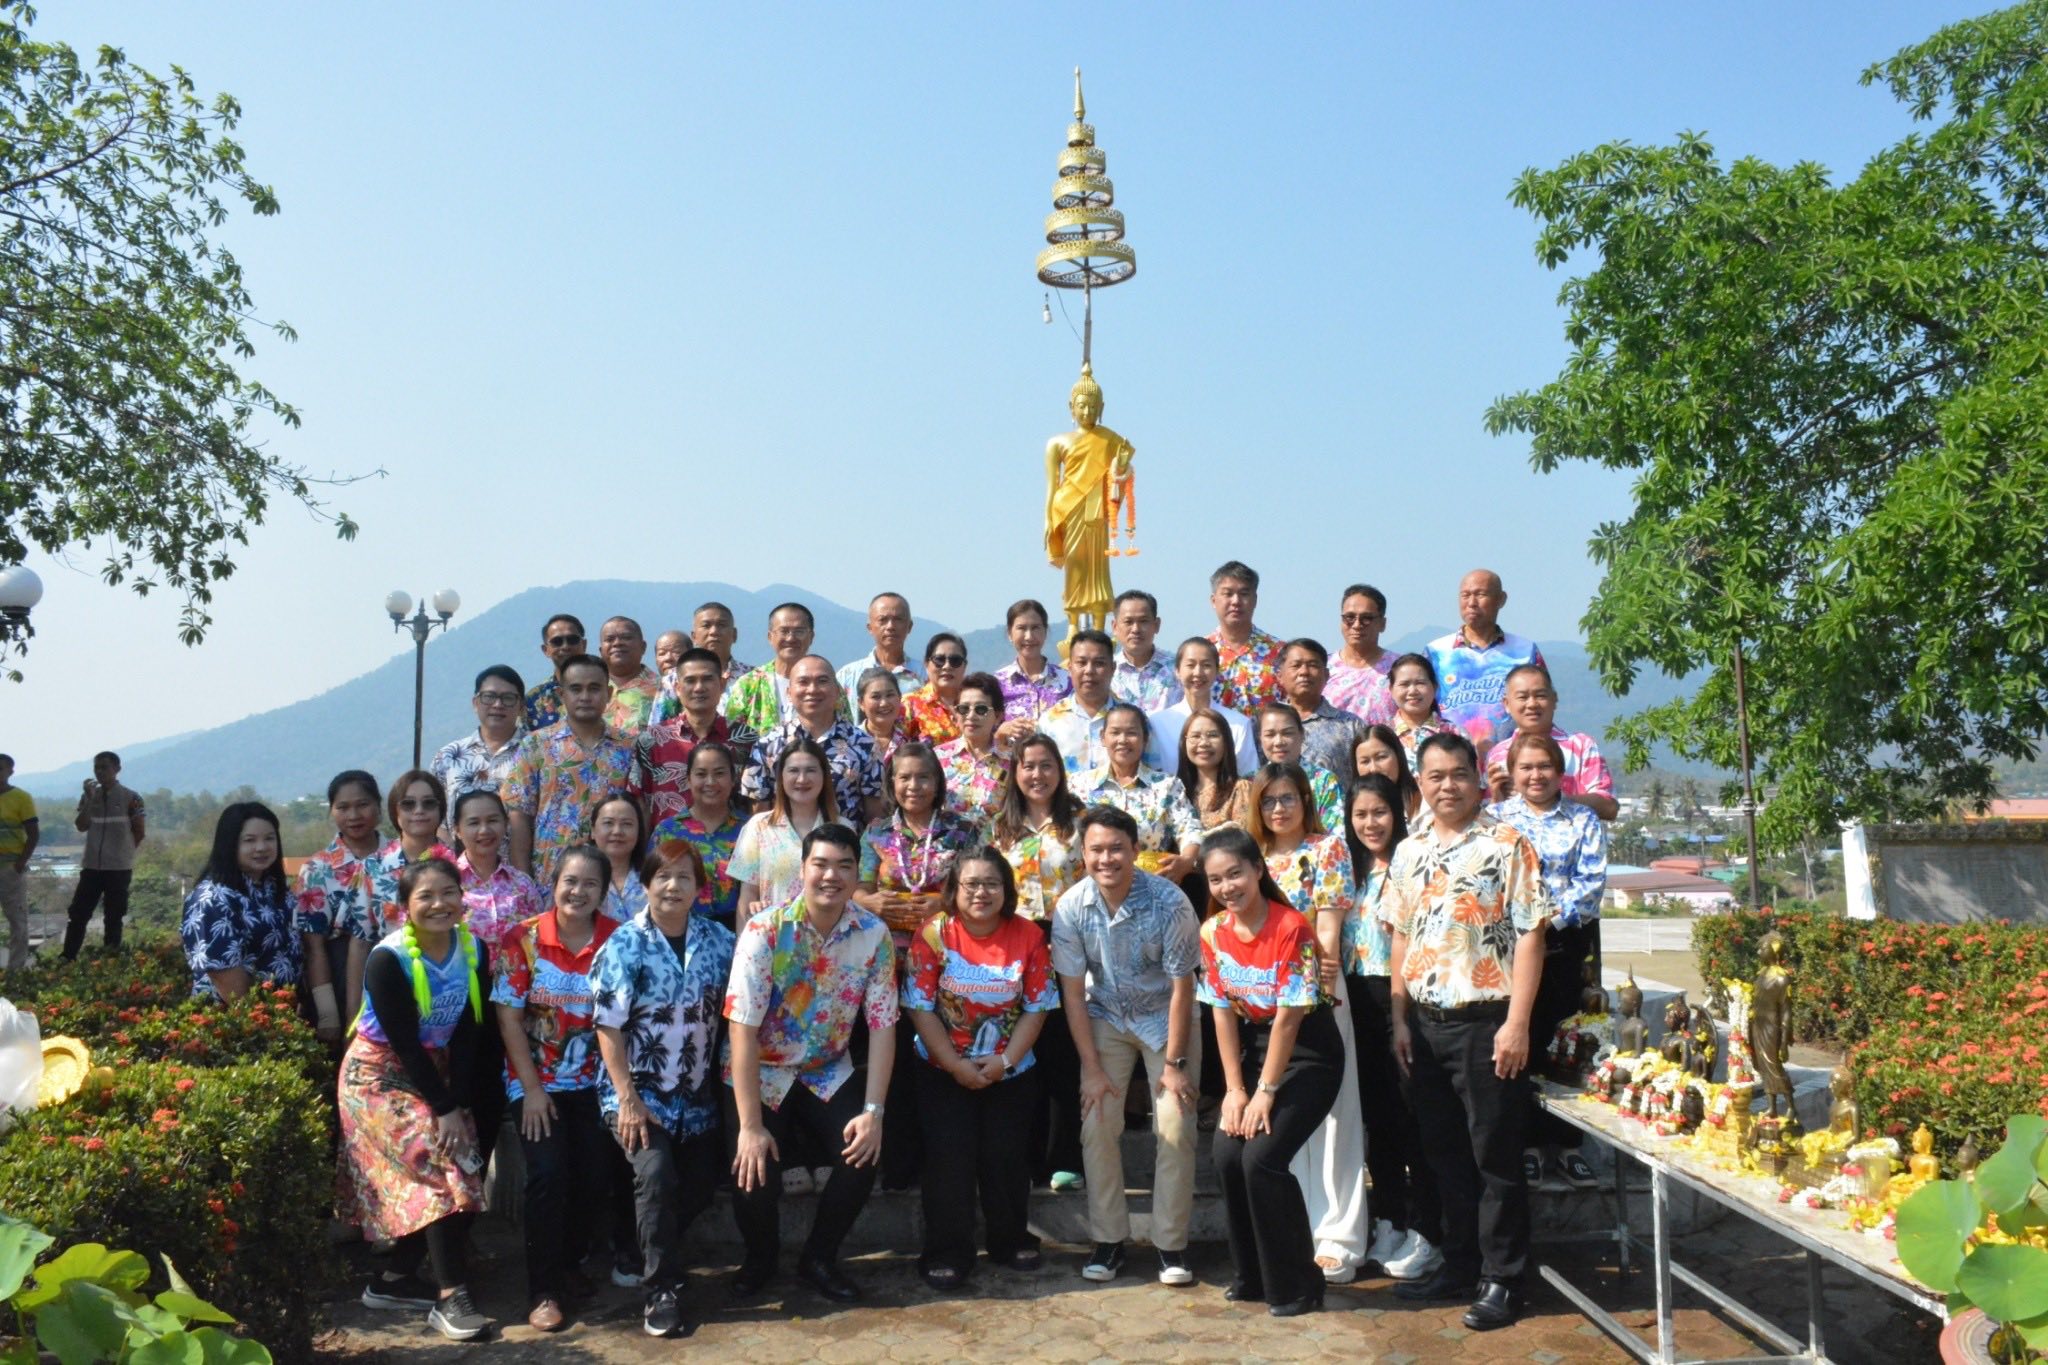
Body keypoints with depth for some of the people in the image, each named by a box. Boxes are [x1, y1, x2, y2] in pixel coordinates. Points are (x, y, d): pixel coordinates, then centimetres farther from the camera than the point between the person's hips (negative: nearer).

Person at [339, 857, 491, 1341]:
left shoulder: (474, 952, -6)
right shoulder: (388, 959, -22)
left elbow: (467, 1035, -5)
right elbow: (404, 1043, -21)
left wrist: (457, 1103, -13)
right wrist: (442, 1109, -19)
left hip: (433, 1072, 6)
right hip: (380, 1074, -6)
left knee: (428, 1180, -2)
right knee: (445, 1165, -17)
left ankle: (396, 1278, 17)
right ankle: (450, 1295, -14)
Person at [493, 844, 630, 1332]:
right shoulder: (523, 939, -8)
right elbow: (508, 1017, -8)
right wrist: (532, 1090, -11)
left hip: (594, 1081, 2)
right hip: (536, 1080, -1)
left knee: (598, 1174, -7)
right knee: (549, 1172, -15)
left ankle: (569, 1259, 22)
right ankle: (544, 1290, 0)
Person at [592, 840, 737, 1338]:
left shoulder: (720, 941, -2)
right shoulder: (624, 944, -12)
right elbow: (608, 1027, -13)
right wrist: (628, 1100, -18)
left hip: (697, 1095, 5)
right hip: (638, 1090, -4)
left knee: (700, 1186, 9)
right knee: (656, 1176, -21)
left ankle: (655, 1254, 37)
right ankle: (662, 1289, -4)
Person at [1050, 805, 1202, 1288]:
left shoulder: (1169, 902, -24)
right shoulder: (1071, 908, -18)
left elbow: (1182, 985, -17)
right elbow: (1073, 991, -11)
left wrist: (1174, 1063, -15)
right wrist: (1093, 1068, -10)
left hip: (1166, 1018, -2)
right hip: (1105, 1019, 2)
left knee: (1175, 1129, -8)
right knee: (1096, 1127, -6)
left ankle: (1172, 1245, 6)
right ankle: (1108, 1241, 9)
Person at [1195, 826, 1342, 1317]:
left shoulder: (1291, 928, -21)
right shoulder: (1212, 932, -4)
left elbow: (1289, 1017, -19)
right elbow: (1223, 1011, -1)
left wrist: (1265, 1092, -16)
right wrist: (1234, 1089, -5)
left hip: (1308, 1054, -6)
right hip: (1254, 1047, 6)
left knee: (1262, 1158, -16)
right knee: (1226, 1155, -6)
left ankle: (1297, 1287, 2)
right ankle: (1251, 1276, 14)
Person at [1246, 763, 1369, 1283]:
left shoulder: (1328, 849, 1)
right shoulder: (1252, 856, 15)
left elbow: (1329, 929, -7)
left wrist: (1321, 981, -17)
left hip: (1317, 991, -5)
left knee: (1329, 1113, -4)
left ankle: (1338, 1239, -1)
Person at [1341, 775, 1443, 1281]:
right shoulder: (1351, 870, 14)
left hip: (1398, 997, -7)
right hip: (1358, 1002, 7)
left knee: (1410, 1116, -2)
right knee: (1375, 1115, 12)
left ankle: (1424, 1235, 7)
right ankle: (1388, 1225, 23)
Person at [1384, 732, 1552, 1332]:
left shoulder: (1506, 844, -7)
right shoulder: (1408, 853, 10)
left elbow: (1529, 936, -11)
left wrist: (1517, 1023, -16)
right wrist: (1399, 1019, 7)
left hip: (1485, 1021, -5)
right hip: (1426, 1024, 6)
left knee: (1495, 1157, 3)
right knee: (1445, 1153, 15)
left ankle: (1500, 1280, 14)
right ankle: (1459, 1265, 27)